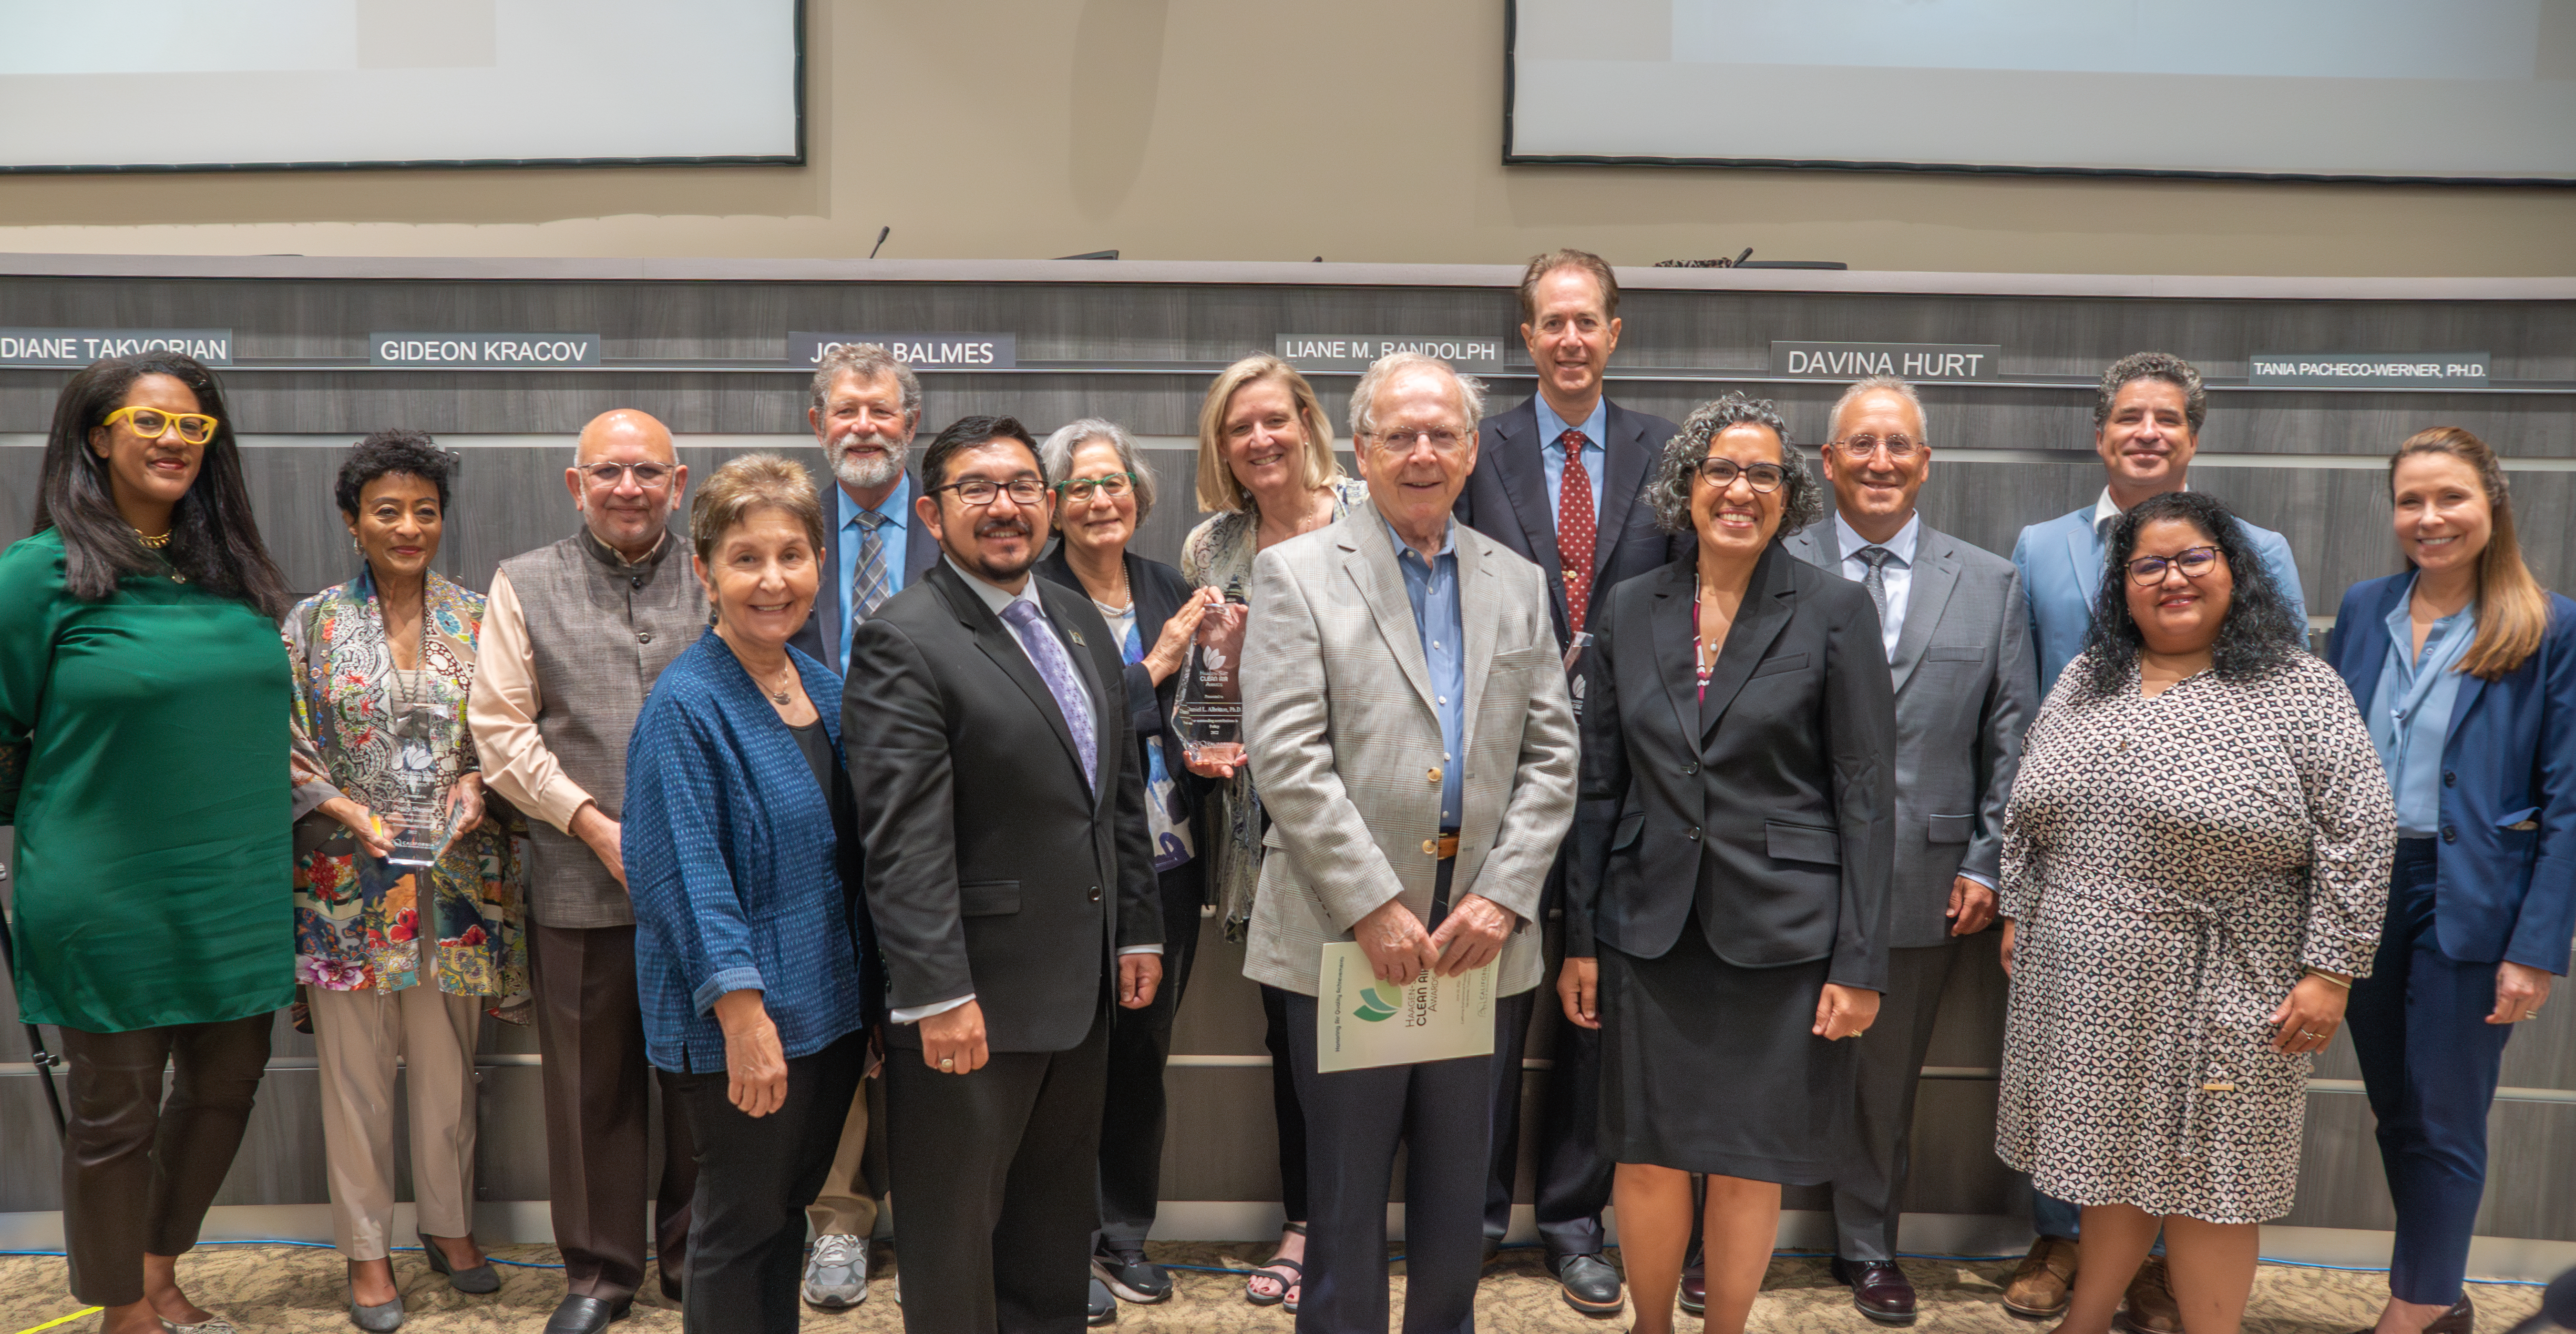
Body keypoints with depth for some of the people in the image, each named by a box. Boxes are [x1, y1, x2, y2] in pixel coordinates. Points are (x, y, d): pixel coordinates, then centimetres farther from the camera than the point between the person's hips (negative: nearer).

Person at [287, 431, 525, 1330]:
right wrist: (345, 808, -13)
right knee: (356, 1069, 5)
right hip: (347, 877, -1)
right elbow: (283, 745, 1)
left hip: (457, 878, 1)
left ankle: (450, 1226, 28)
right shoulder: (314, 623, 2)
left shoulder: (477, 621, 5)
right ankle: (366, 1248, 20)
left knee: (448, 1063, 10)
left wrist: (478, 782, -11)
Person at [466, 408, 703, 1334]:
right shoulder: (525, 585, 7)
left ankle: (696, 1255, 27)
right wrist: (596, 828, -8)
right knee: (593, 1088, 9)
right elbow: (500, 728, 1)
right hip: (580, 885, 0)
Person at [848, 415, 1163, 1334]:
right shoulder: (904, 643, -15)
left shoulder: (1081, 621, 10)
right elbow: (904, 841, -20)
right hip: (974, 996, -7)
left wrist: (1139, 931, 12)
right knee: (955, 1233, 8)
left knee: (1058, 1229, 21)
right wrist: (938, 996, -23)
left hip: (1083, 987, 8)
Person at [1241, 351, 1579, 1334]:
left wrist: (1503, 897, -6)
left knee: (1457, 1204, 15)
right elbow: (1287, 759, -11)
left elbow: (1551, 756, 7)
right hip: (1347, 934, -4)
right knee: (1346, 1199, 8)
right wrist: (1374, 907, -15)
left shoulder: (1516, 584, 11)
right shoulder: (1297, 575, -2)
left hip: (1475, 937, 4)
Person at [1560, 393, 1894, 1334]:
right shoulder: (1628, 612, 4)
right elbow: (1599, 786, 8)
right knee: (1647, 1156, 8)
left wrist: (1860, 963, -8)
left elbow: (1865, 797, -5)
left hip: (1781, 929, -2)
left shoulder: (1835, 611, -4)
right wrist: (1580, 938, 5)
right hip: (1650, 928, 2)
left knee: (1751, 1162, 8)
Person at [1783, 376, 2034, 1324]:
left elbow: (2011, 737, 6)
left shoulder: (1991, 583, 6)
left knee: (1887, 1079, 15)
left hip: (1922, 880, 2)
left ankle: (1868, 1248, 34)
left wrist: (1986, 864, 1)